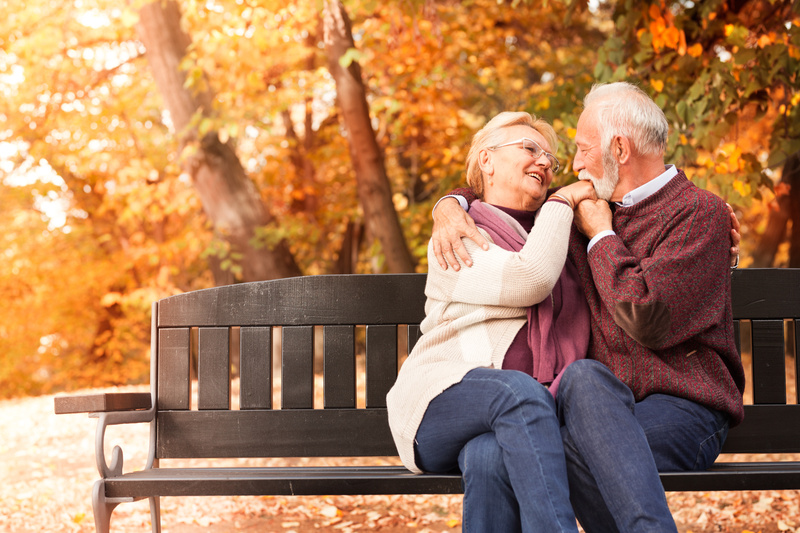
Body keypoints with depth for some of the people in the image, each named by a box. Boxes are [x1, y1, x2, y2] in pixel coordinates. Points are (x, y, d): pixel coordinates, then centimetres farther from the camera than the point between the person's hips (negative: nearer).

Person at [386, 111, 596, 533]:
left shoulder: (557, 232, 27)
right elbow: (530, 280, -11)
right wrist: (562, 202, 3)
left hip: (517, 415, 4)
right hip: (444, 400, -3)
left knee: (490, 458, -34)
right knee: (521, 392, -39)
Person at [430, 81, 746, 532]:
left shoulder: (699, 212, -1)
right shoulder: (590, 212, 21)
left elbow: (645, 318, -16)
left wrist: (601, 234, -2)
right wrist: (452, 204, 13)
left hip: (683, 408, -5)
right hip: (605, 408, 5)